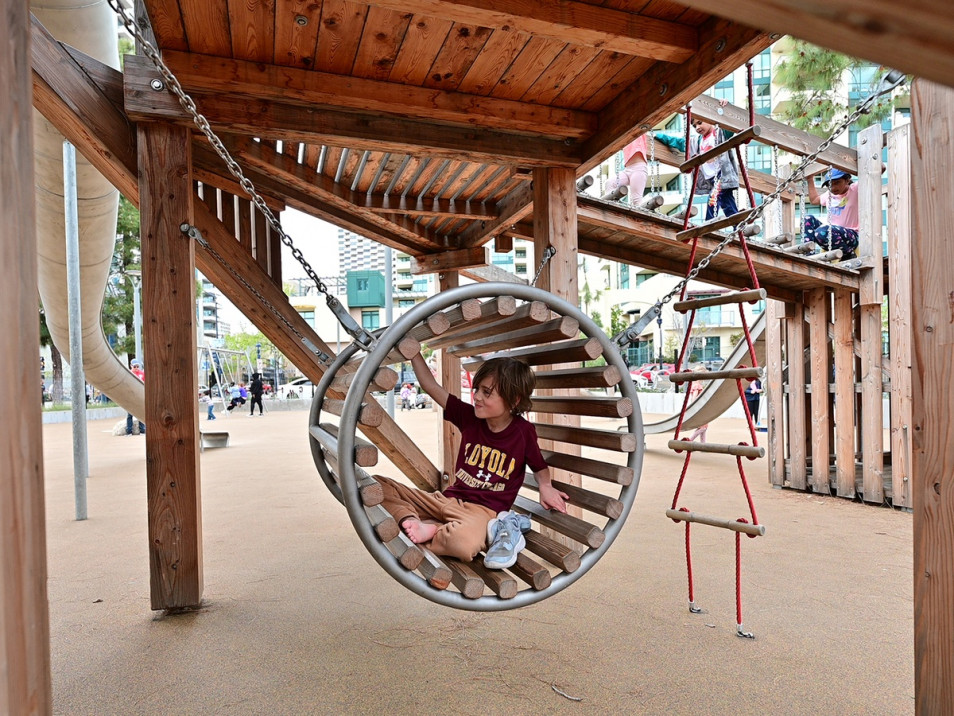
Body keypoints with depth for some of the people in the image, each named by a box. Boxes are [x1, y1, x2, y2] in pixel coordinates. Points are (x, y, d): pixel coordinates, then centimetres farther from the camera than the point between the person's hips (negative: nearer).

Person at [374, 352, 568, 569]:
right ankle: (415, 523, -25)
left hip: (483, 508, -5)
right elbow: (431, 386, 3)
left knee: (464, 544, -44)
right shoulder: (469, 417, 2)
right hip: (448, 498, 5)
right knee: (378, 486, -9)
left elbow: (540, 467, 11)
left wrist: (546, 487, -10)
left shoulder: (523, 431, -6)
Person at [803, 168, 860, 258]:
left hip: (851, 237, -7)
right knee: (808, 219, -9)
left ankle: (848, 255, -12)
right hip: (832, 234, 7)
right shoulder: (829, 195, 15)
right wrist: (810, 179, 32)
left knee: (822, 232, -36)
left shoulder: (855, 190, -5)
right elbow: (814, 199, 37)